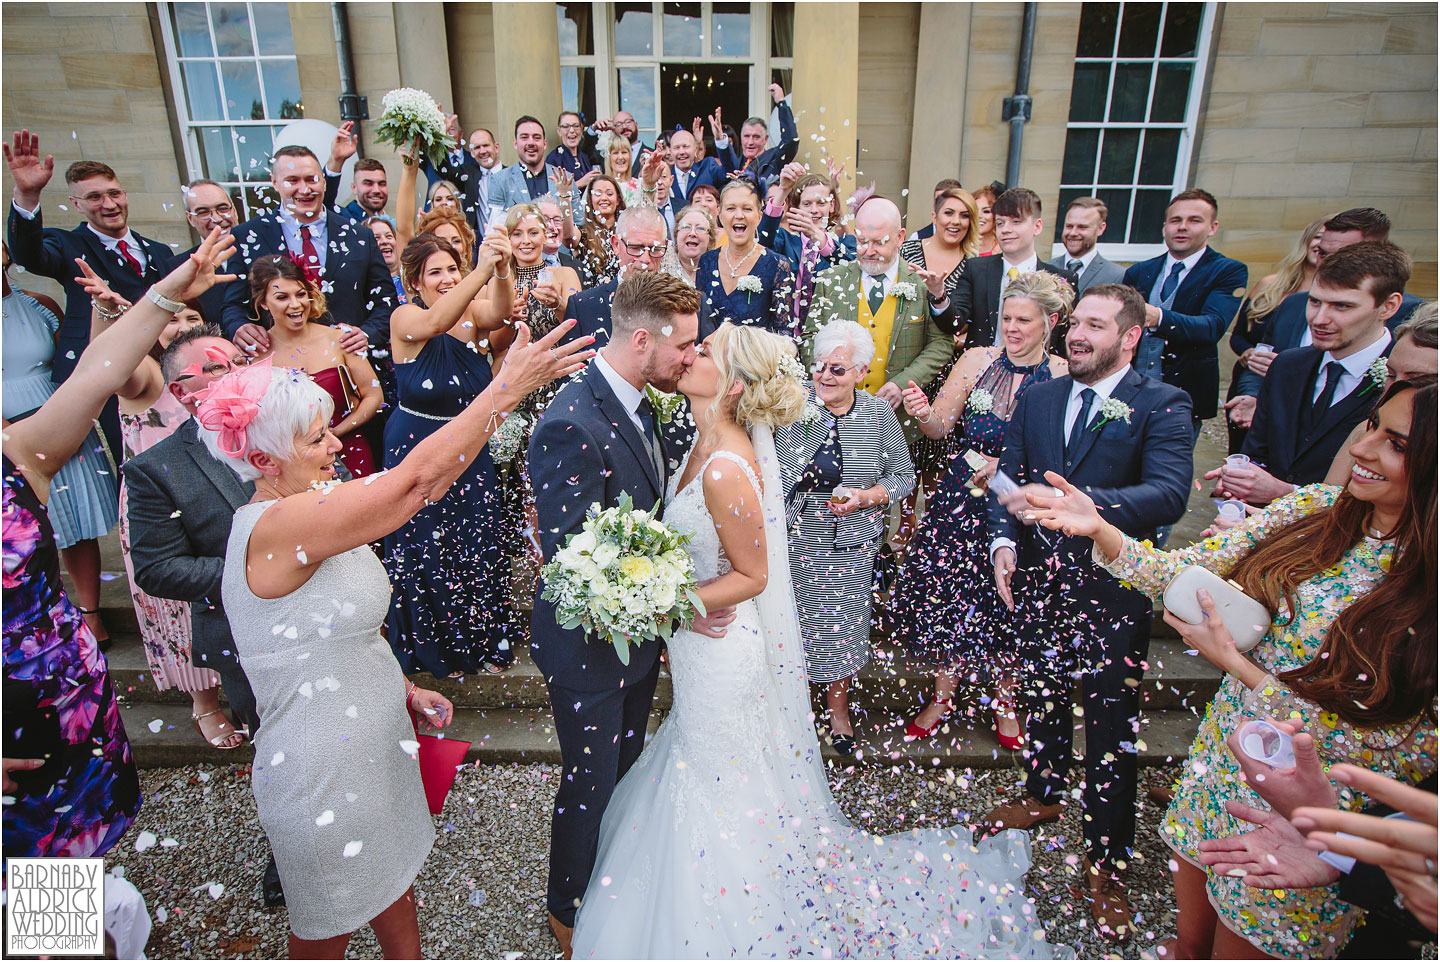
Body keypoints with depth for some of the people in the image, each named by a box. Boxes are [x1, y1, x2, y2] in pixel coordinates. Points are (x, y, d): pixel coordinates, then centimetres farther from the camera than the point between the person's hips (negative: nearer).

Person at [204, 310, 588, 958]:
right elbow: (416, 479, -35)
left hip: (372, 744, 8)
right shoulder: (277, 526, -29)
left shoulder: (307, 511, 1)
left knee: (394, 876, 26)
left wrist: (402, 690, 7)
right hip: (324, 773, -8)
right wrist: (507, 387, -32)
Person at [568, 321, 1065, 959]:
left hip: (722, 654, -9)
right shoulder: (708, 444, -4)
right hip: (703, 645, 9)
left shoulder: (726, 470, -31)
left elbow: (751, 577, -22)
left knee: (720, 791, 15)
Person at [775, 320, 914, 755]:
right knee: (792, 621, 10)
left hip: (850, 543, 1)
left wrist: (866, 497, -14)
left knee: (842, 624, 14)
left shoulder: (879, 414, -4)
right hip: (794, 539, 0)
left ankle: (838, 707, 38)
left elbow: (903, 475, 2)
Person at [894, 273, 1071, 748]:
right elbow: (940, 428, -4)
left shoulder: (1064, 375, -8)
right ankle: (945, 692, 28)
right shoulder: (977, 360, -2)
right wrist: (925, 414, -25)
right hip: (962, 497, 2)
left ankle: (1005, 700, 34)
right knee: (947, 591, 5)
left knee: (1007, 602, 8)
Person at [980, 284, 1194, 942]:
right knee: (1042, 697, 23)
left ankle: (1106, 861, 26)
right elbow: (1009, 478, 5)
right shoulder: (1038, 398, 5)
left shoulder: (1162, 406, -10)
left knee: (1112, 728, 7)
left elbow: (1169, 494, -25)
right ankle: (1043, 795, 49)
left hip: (1113, 592, -4)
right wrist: (1002, 542, -12)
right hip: (1038, 583, 5)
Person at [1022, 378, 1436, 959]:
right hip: (1216, 768, 4)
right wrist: (1099, 529, -26)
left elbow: (1371, 749, -20)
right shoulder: (1319, 508, -9)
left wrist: (1233, 661, -22)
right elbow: (1183, 574, -9)